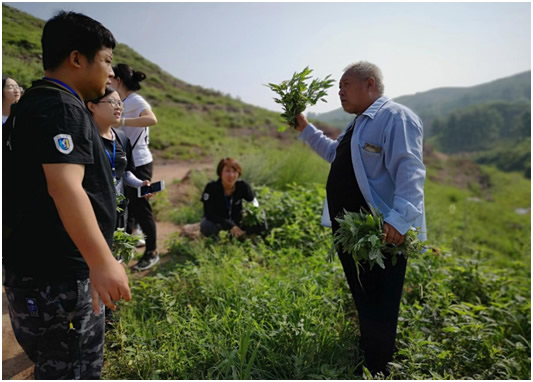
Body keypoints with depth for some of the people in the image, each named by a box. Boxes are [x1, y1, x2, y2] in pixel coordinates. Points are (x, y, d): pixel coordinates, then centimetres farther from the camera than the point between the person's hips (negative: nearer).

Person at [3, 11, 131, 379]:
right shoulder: (60, 107, -16)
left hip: (43, 271, 11)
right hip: (59, 278, -10)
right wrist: (102, 262, -37)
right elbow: (65, 186, -30)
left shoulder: (38, 103, 18)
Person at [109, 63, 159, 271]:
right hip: (127, 163, 9)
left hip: (138, 163, -9)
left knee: (141, 209, 0)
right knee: (126, 208, 16)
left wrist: (120, 121, -41)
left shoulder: (135, 101, -15)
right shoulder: (125, 102, 13)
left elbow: (152, 119, -36)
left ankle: (151, 253, 14)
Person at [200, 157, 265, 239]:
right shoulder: (211, 187, -22)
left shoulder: (243, 186, -15)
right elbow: (209, 214, -24)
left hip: (237, 224, 3)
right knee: (207, 225, -36)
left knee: (261, 224, -19)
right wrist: (230, 226, -33)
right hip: (218, 224, -2)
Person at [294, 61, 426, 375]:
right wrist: (305, 129, 28)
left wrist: (400, 219, -33)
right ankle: (364, 362, 43)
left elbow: (409, 171, -23)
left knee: (378, 311, 2)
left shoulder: (396, 117, -13)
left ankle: (376, 371, 21)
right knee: (362, 302, 24)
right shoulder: (360, 124, 19)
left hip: (382, 235, -10)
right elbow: (334, 154, 34)